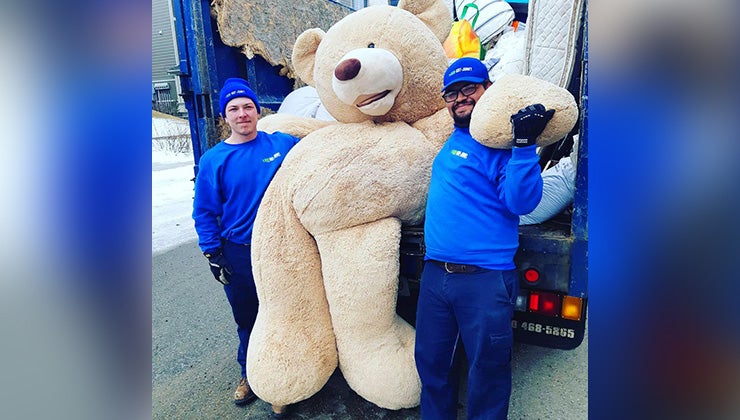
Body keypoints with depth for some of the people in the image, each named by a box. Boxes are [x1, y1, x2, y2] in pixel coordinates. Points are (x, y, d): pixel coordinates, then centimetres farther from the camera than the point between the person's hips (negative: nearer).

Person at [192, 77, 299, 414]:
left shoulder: (282, 144, -4)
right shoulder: (214, 160, -5)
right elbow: (204, 212, -1)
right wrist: (212, 254, -4)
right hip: (238, 253, 0)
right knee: (247, 318, 17)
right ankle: (251, 372, 41)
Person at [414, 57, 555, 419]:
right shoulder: (448, 138, 14)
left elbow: (521, 202, -19)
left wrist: (524, 145, -25)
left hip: (485, 279, -6)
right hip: (435, 274, 6)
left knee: (487, 370, 10)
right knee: (430, 362, 18)